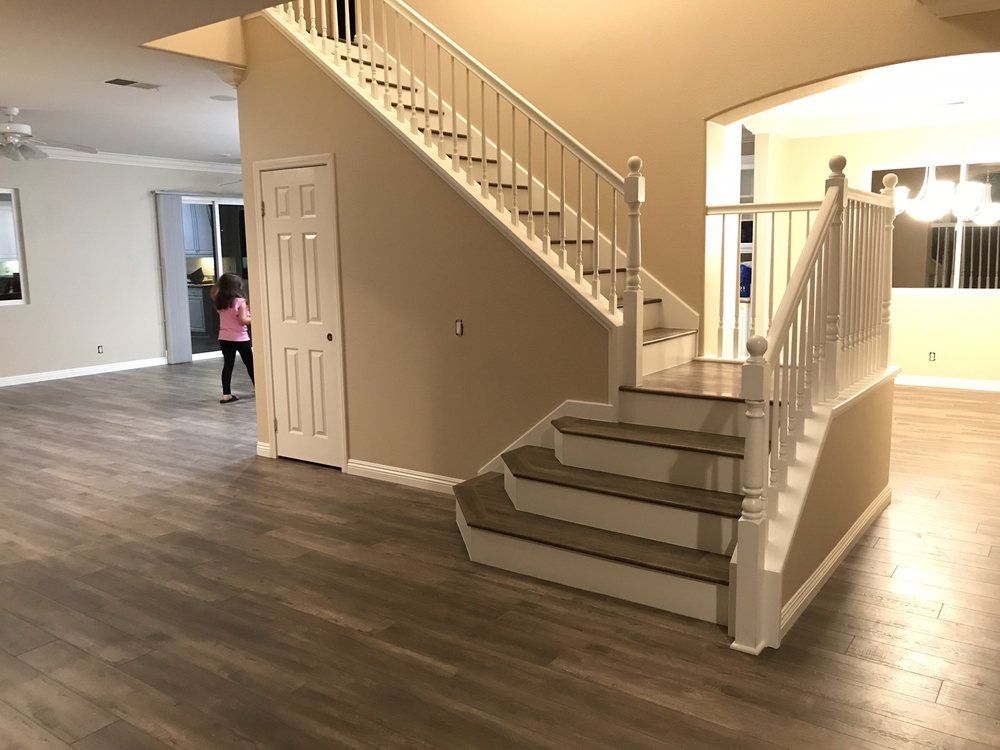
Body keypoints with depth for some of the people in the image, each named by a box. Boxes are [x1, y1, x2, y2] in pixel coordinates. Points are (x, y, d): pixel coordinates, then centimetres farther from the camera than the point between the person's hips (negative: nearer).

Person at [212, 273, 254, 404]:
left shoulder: (219, 302, 2)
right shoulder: (240, 301, -15)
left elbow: (213, 293, 24)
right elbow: (243, 320, -19)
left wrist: (219, 282, 13)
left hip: (224, 338, 5)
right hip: (240, 339, -5)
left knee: (227, 365, 5)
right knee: (250, 364, 10)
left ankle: (226, 395, 2)